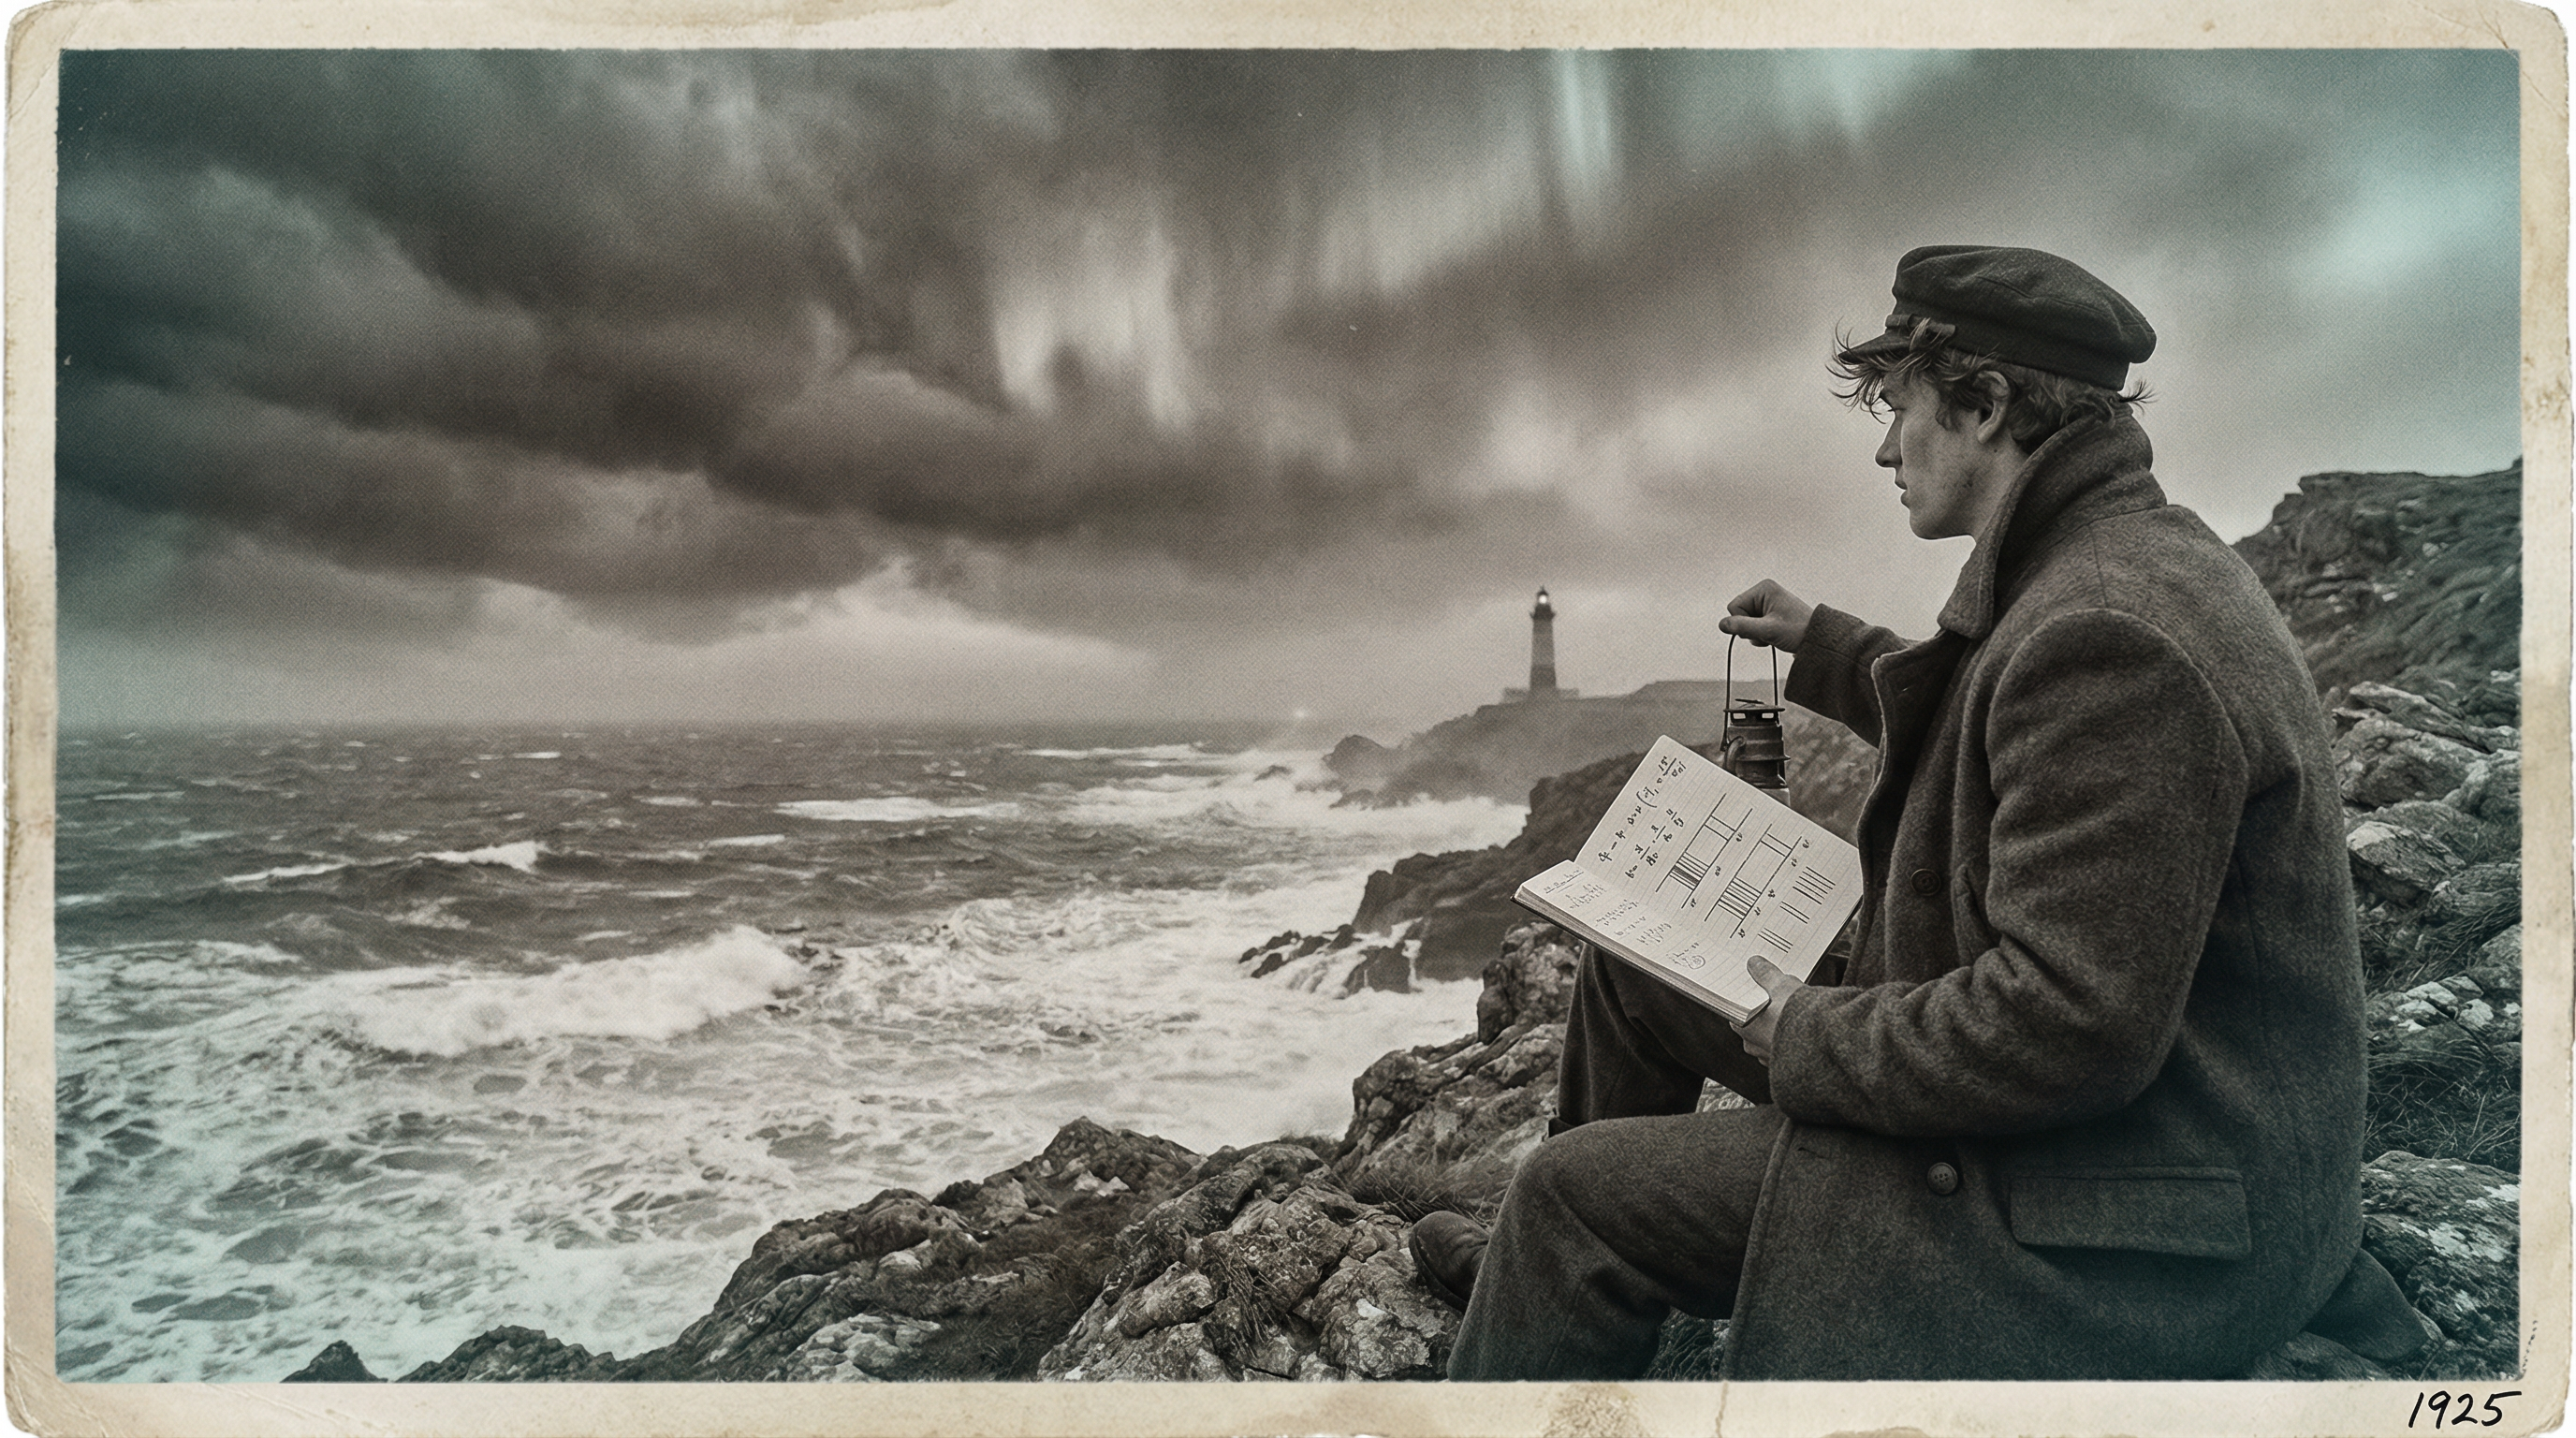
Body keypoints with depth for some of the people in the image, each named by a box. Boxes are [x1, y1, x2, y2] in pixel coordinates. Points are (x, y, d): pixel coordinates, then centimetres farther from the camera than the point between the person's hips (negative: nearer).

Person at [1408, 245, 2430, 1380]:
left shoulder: (2107, 635, -29)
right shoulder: (2133, 565, 6)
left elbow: (2066, 1026, -32)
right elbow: (1984, 736, 26)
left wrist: (1811, 1039, -18)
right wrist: (1827, 648, 27)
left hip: (2124, 1215, -10)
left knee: (1577, 1192, -13)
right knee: (1633, 967, 16)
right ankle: (1538, 1266, 37)